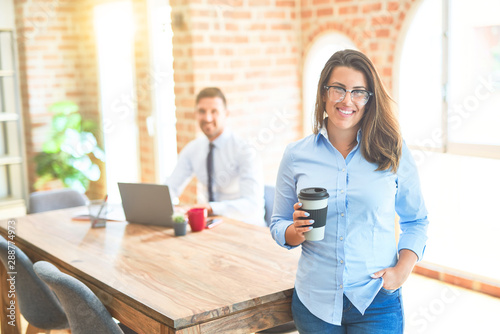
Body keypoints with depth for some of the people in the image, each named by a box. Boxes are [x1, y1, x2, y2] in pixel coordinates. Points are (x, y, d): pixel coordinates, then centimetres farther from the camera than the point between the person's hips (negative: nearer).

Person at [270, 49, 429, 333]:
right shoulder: (296, 156, 0)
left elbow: (416, 221, 6)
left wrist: (402, 269, -8)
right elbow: (278, 225, 7)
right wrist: (296, 231, -15)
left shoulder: (393, 153, -2)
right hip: (314, 301, 2)